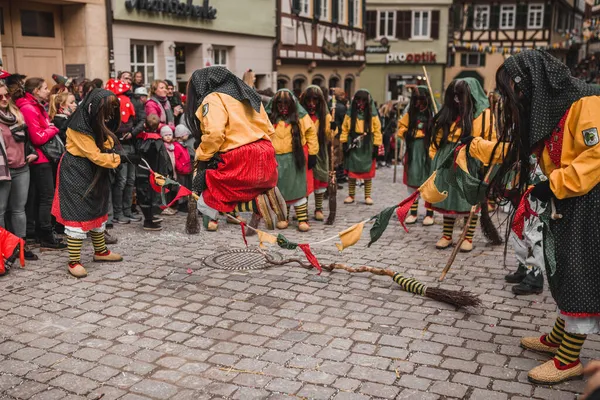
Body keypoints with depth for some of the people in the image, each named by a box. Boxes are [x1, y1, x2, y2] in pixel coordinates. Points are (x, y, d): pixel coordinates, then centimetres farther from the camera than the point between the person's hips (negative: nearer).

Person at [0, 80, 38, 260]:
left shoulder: (16, 113, 13)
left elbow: (26, 137, 24)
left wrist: (32, 153, 11)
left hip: (22, 168, 6)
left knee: (19, 208, 12)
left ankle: (22, 245, 19)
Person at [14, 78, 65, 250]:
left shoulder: (37, 107, 15)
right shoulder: (28, 109, -16)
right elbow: (38, 137, -20)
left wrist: (50, 129, -2)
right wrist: (53, 129, -7)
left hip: (44, 158, 10)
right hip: (40, 159, -10)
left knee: (38, 196, 14)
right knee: (47, 196, -6)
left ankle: (37, 232, 22)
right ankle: (46, 236, 0)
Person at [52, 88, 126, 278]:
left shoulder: (98, 121, 1)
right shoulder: (80, 126, -25)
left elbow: (107, 142, 11)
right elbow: (95, 155, -23)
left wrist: (107, 140, -10)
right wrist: (117, 159, -13)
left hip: (94, 172, 9)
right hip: (76, 173, -9)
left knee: (97, 211, 16)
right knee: (77, 215, -8)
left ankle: (101, 251, 31)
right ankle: (74, 261, -1)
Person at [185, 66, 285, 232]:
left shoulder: (213, 99, -1)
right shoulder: (248, 95, 24)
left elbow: (214, 133, -18)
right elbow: (269, 130, 22)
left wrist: (202, 157, -5)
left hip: (239, 163, -8)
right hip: (265, 158, 8)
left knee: (206, 204, 5)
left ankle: (256, 203, -14)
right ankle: (267, 193, -2)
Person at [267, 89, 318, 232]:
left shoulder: (301, 116, -3)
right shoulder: (270, 117, 1)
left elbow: (311, 134, 1)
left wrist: (312, 154, -2)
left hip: (296, 158, -2)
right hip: (277, 160, 2)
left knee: (298, 189, 0)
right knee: (280, 189, 9)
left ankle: (303, 219, 6)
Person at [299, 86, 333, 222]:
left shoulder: (325, 115, 2)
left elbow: (329, 138, -2)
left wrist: (332, 129, -20)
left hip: (320, 153, 0)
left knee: (320, 179, 5)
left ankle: (318, 209, 16)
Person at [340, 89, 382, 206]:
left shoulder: (373, 115, -3)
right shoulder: (350, 113, 1)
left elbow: (377, 130, -2)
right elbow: (345, 129, 3)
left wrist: (376, 146, -5)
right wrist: (344, 143, -2)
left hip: (367, 147, -1)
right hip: (353, 146, 1)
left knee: (367, 173, 7)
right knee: (351, 172, 7)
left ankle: (368, 196, 17)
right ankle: (351, 195, 18)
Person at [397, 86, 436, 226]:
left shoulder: (433, 114, -4)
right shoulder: (410, 114, 8)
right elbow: (401, 127, 16)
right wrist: (407, 134, -2)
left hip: (428, 151, -4)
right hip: (413, 152, 4)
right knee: (413, 180, 9)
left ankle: (429, 214, 10)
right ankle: (413, 212, 18)